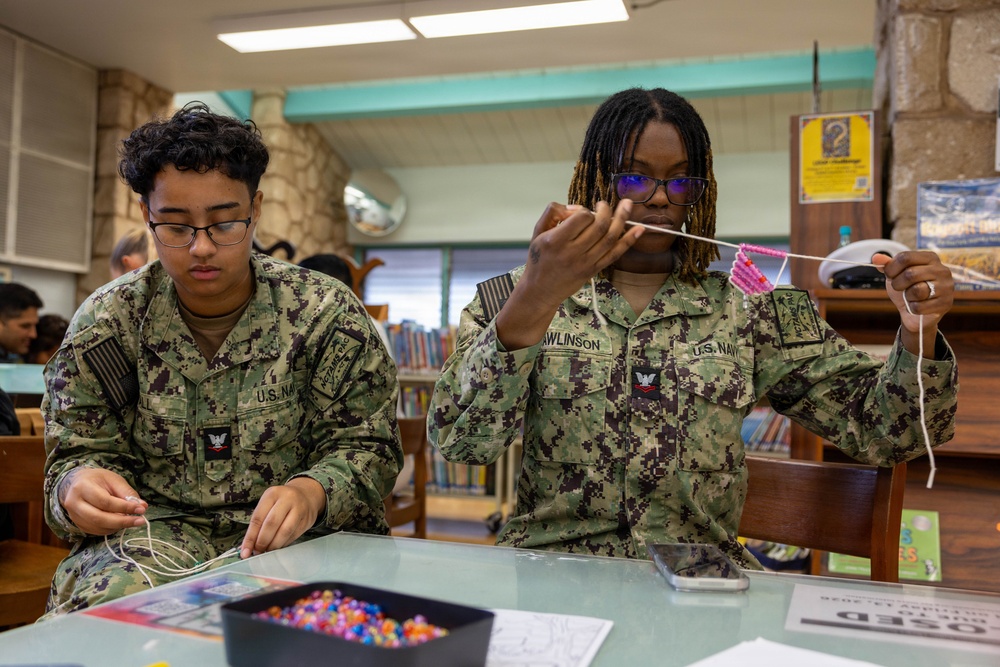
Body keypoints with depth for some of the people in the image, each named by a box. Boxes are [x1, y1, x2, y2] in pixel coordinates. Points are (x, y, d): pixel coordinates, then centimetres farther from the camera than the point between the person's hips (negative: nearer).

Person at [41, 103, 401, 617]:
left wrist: (311, 492, -26)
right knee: (115, 594, -31)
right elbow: (80, 449, 7)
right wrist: (77, 487, -20)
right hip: (155, 531, 2)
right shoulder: (106, 321, 3)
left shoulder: (327, 313, -4)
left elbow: (365, 447, -3)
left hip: (296, 536, -1)